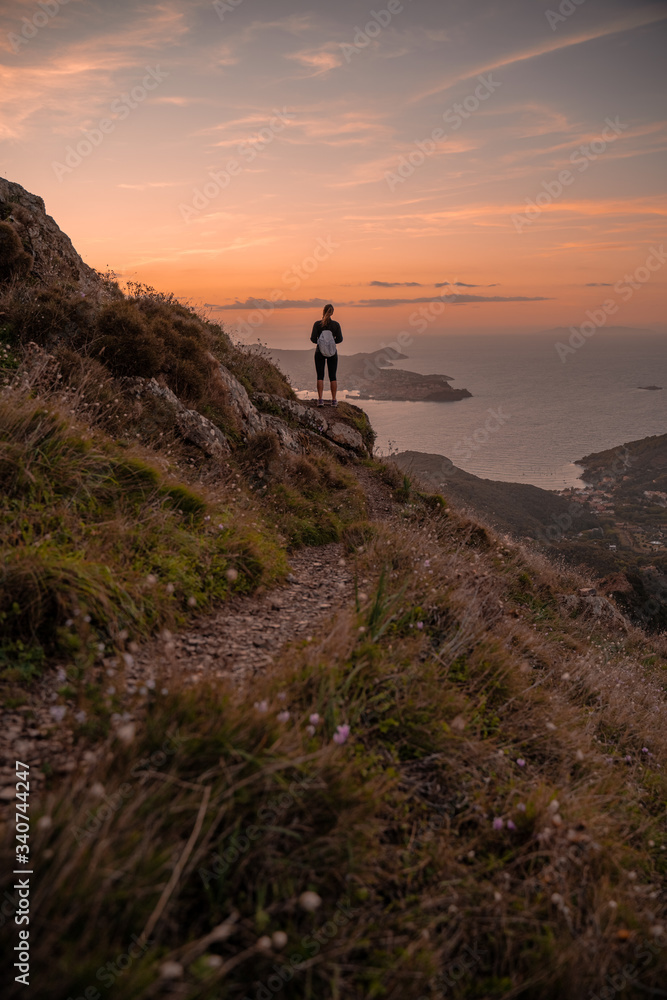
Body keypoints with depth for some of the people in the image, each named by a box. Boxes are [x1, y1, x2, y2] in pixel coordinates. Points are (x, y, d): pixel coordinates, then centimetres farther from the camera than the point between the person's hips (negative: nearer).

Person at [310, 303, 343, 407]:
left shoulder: (317, 324, -6)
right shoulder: (336, 324, -4)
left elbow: (313, 339, -9)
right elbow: (340, 339, -6)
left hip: (320, 352, -1)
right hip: (332, 352, 1)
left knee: (320, 376, 3)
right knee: (333, 376, 6)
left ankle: (320, 399, -3)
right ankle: (334, 400, 6)